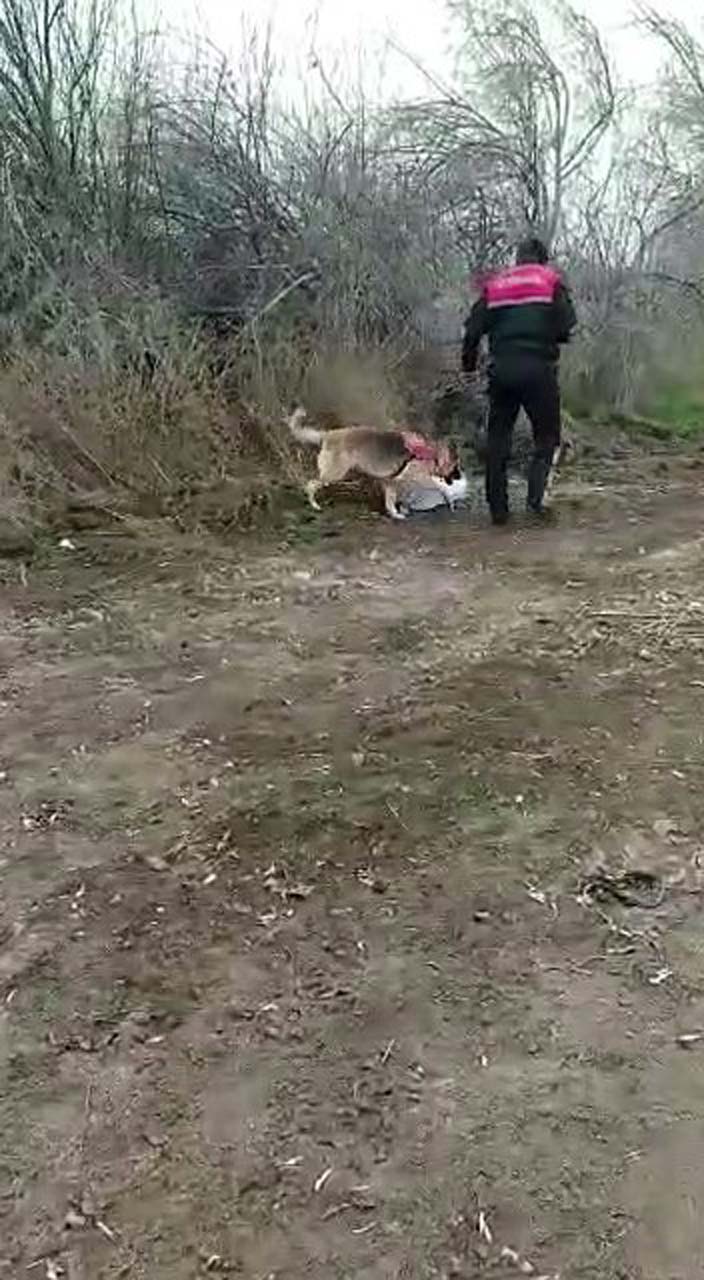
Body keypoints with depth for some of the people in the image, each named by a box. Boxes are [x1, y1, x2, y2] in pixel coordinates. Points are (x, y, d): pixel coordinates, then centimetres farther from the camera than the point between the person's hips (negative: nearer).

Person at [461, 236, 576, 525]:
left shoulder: (494, 283, 14)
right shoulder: (550, 279, 6)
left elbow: (473, 329, 8)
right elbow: (566, 325, -4)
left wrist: (468, 364, 20)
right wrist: (550, 338, 16)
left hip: (501, 369, 3)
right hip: (538, 368, -2)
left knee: (498, 439, 9)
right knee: (546, 437, 9)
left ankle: (498, 509, 9)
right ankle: (535, 498, -7)